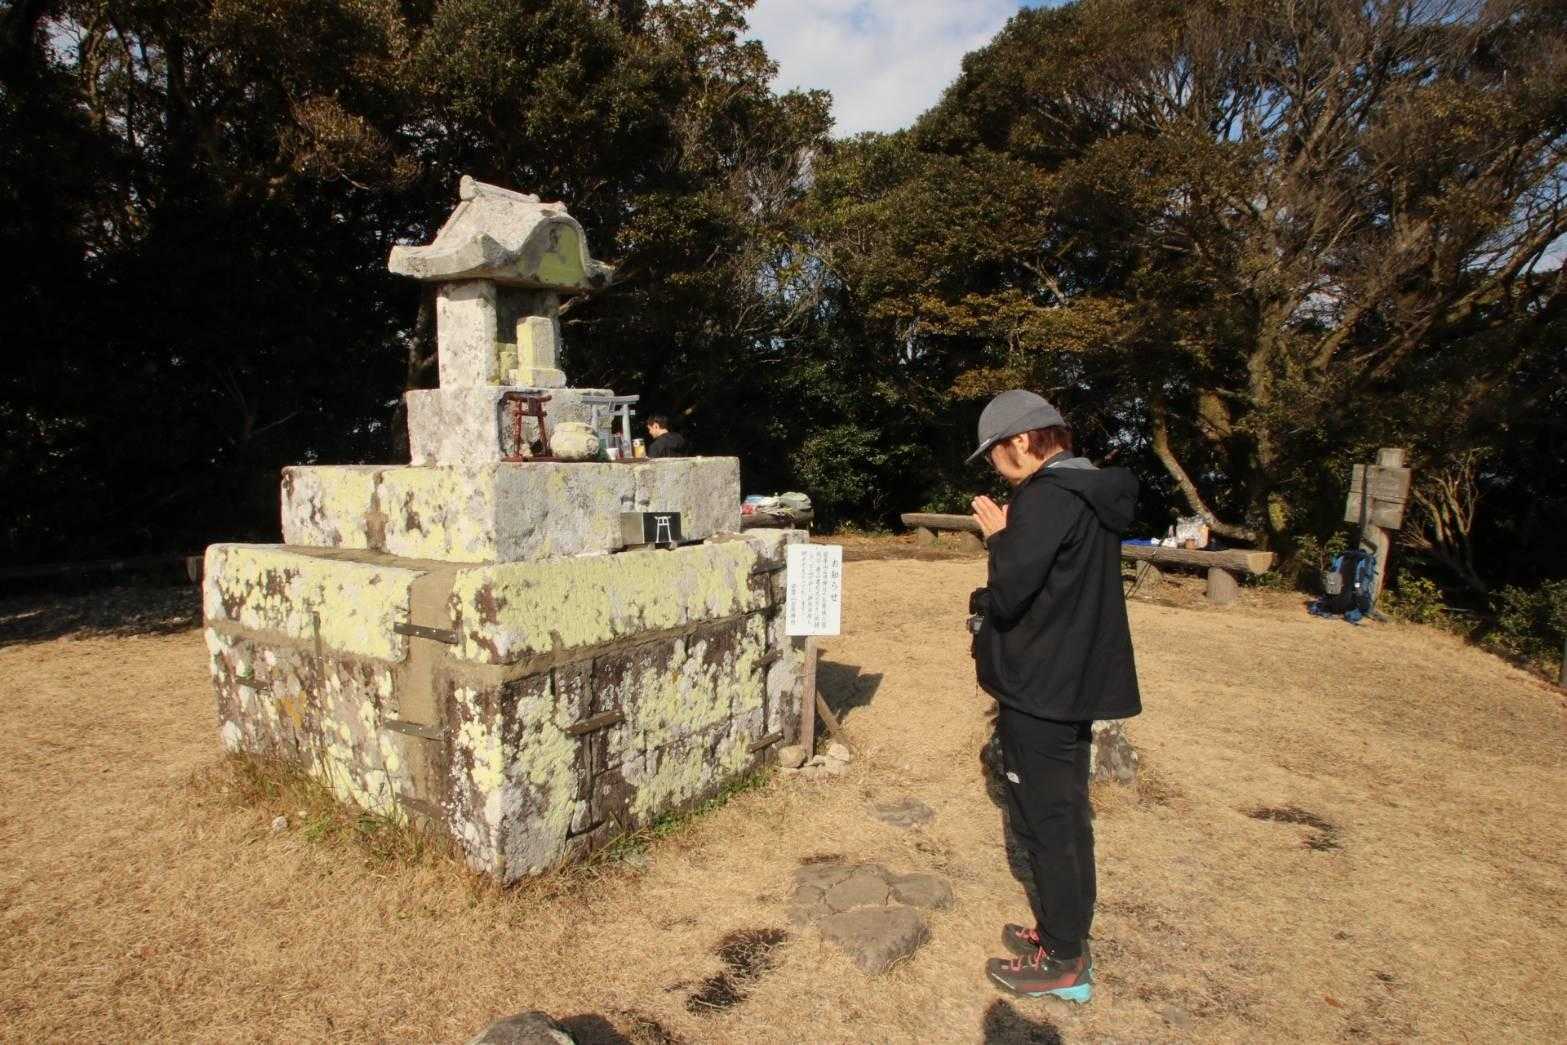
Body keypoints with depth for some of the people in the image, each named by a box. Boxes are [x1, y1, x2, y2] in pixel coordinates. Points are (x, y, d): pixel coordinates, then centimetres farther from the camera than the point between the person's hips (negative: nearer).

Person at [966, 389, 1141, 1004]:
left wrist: (997, 537, -10)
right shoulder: (1097, 492, 10)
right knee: (1067, 815, 19)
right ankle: (1066, 931, 34)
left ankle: (1063, 963, 17)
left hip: (1039, 688, -10)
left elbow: (1008, 592, -24)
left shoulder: (1046, 497, -21)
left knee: (1042, 821, 3)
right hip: (1079, 682, 10)